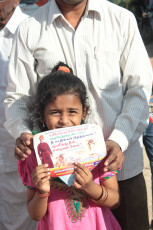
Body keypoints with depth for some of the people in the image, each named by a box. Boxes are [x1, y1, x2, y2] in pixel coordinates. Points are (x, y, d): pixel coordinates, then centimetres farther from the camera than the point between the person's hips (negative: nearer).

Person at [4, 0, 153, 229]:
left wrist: (119, 140, -14)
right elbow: (17, 96, 4)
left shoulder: (122, 19, 1)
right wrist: (22, 133, -17)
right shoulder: (30, 30, 1)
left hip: (120, 161, 1)